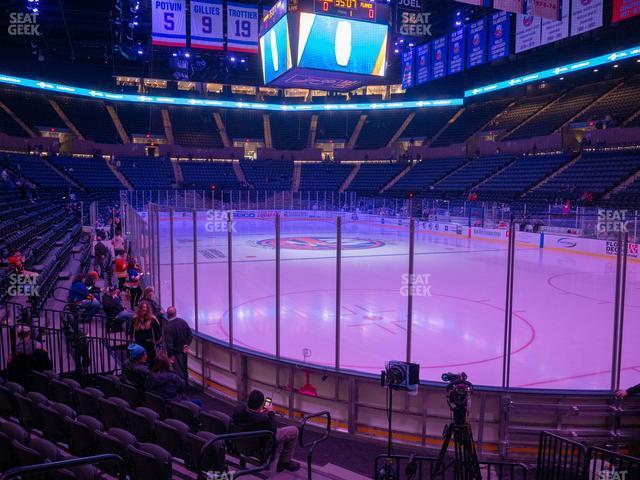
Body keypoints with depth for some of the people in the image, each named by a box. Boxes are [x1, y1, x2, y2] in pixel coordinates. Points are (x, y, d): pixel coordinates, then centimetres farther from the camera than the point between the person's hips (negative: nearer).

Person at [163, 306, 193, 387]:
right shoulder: (183, 322, -3)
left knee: (178, 371, 2)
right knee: (184, 369, 22)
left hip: (176, 352, -6)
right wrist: (186, 344, 1)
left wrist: (170, 355, -14)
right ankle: (186, 385, 35)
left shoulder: (167, 326, -22)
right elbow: (190, 335, 1)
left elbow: (168, 342, -21)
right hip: (184, 350, 7)